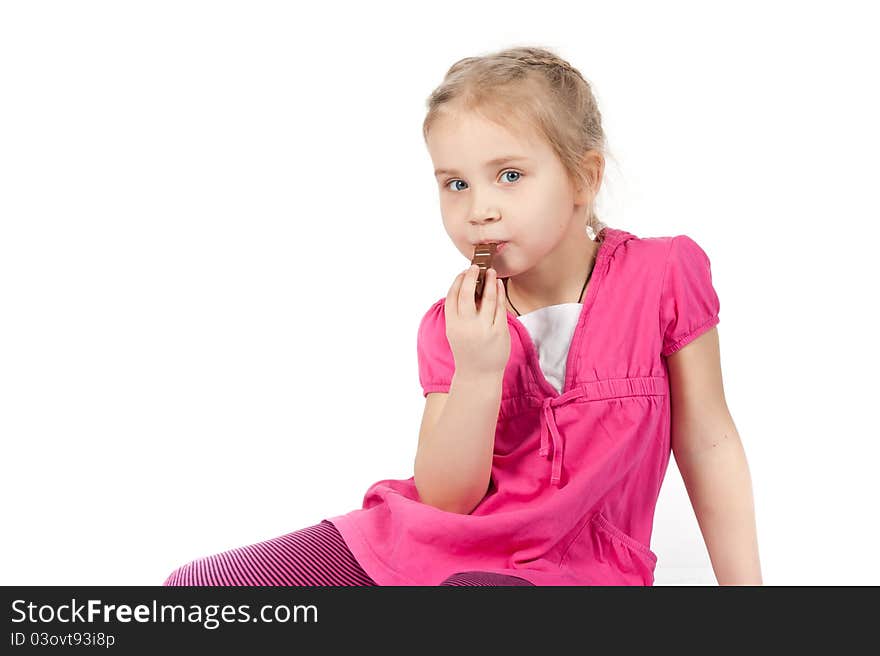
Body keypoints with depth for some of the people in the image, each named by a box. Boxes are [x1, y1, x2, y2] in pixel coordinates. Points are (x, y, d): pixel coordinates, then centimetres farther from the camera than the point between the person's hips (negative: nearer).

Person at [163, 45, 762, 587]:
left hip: (559, 569, -3)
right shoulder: (455, 328, 0)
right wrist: (477, 373, -22)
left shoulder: (663, 276, -8)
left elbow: (708, 445, 0)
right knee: (196, 589, -8)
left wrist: (745, 585, 1)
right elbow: (444, 498, -7)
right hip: (435, 539, 4)